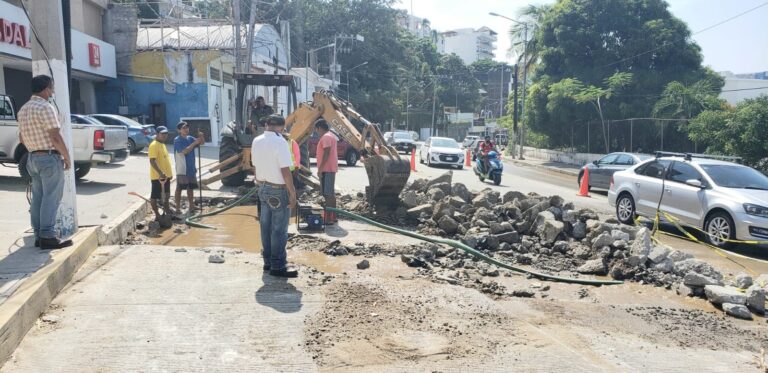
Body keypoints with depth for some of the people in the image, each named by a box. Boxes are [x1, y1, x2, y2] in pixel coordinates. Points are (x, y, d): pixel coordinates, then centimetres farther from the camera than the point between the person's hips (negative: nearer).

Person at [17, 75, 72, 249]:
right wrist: (67, 157, -10)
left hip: (33, 157, 9)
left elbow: (21, 139, 19)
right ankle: (47, 237, -6)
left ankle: (39, 236, 14)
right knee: (51, 198, -6)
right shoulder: (45, 107, -14)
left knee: (38, 198, 10)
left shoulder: (23, 109, 14)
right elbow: (56, 137, -18)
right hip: (49, 158, -9)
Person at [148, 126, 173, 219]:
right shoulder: (154, 145, -15)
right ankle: (157, 215, 6)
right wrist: (160, 173, -33)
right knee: (155, 196, 1)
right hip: (157, 176, -10)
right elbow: (152, 161, -24)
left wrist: (169, 173, 22)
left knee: (166, 196, 17)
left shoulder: (162, 144, 15)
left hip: (166, 176, 10)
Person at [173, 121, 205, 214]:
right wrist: (195, 143, -23)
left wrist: (201, 137, -9)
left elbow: (201, 142, 14)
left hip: (191, 168, 7)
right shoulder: (177, 140, -11)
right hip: (182, 169, -7)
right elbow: (184, 151, -22)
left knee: (190, 187, 13)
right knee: (179, 188, -1)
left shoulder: (190, 138, 8)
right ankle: (178, 208, 4)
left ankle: (191, 206, 21)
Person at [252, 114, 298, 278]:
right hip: (278, 190, -8)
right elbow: (285, 171, -20)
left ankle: (268, 261, 21)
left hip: (263, 188, 8)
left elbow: (255, 167, 12)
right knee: (279, 229, -1)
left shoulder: (256, 141, 5)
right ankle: (277, 266, 3)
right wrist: (292, 193, -15)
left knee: (266, 226, 13)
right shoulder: (280, 142, -17)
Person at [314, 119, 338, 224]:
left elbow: (326, 154, -22)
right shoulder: (331, 136, 18)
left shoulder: (326, 137, -14)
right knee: (331, 193, 14)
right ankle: (333, 217, 21)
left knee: (328, 194, -9)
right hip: (331, 168, 10)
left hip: (326, 169, -10)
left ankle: (328, 218, -9)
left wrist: (320, 169, -21)